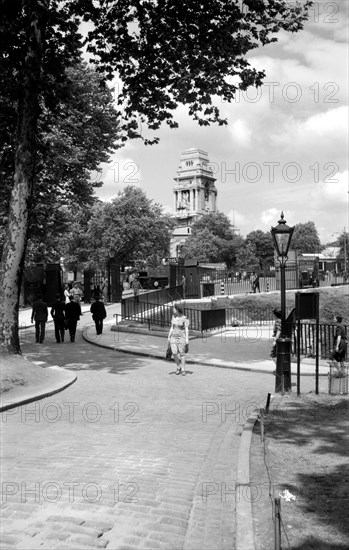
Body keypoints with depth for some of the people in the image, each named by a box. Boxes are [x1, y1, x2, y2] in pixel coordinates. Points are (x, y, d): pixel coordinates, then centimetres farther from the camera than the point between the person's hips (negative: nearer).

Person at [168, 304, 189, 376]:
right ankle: (178, 367, 15)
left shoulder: (184, 318, -9)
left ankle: (183, 370, 9)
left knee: (182, 353, -1)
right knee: (174, 353, -6)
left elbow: (186, 329, -10)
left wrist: (187, 339, -16)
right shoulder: (173, 317, 6)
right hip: (173, 337, 4)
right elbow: (172, 327, 11)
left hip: (181, 337, -4)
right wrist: (169, 337, 7)